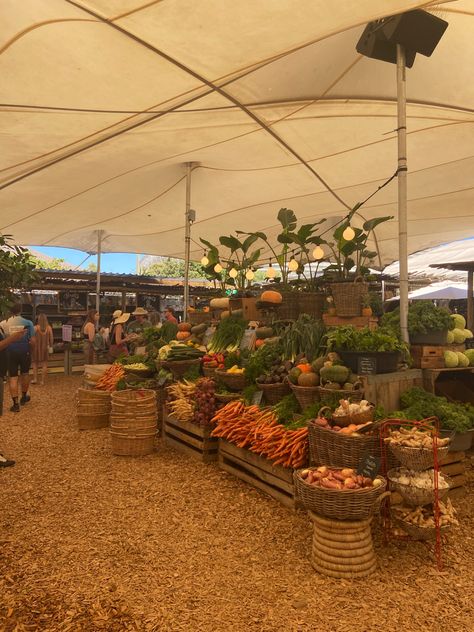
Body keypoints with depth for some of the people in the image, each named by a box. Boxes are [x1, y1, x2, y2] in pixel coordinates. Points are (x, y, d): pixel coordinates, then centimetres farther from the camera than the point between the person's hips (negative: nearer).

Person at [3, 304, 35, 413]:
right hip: (24, 352, 0)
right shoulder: (28, 323, -9)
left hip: (11, 353, 0)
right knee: (25, 374, 21)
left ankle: (16, 404, 4)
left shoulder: (4, 324, -8)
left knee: (13, 378, 5)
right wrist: (31, 350, 6)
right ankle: (24, 397, 36)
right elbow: (32, 341, -12)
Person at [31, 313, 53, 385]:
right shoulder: (49, 328, -6)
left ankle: (35, 379, 11)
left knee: (35, 363, 15)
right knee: (44, 364, 6)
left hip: (37, 347, -1)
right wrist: (51, 346, 13)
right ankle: (42, 381, 6)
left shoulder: (36, 327, -11)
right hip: (45, 347, 1)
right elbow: (51, 339, -1)